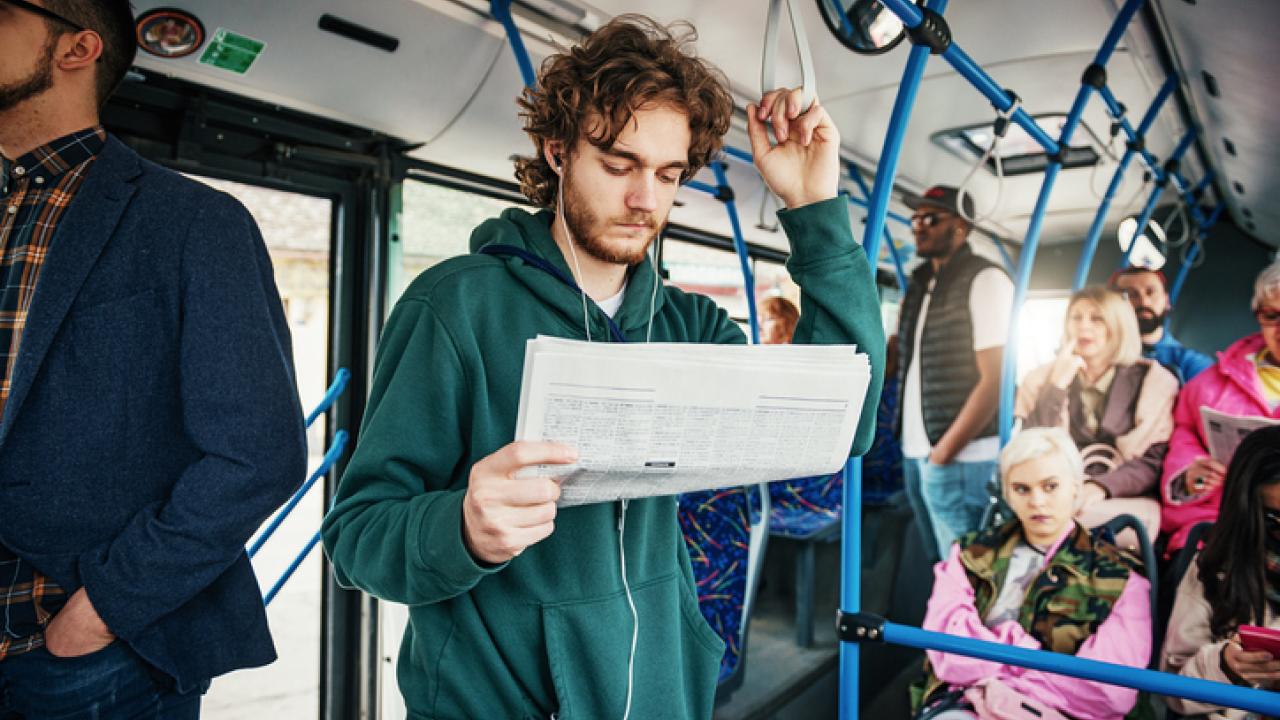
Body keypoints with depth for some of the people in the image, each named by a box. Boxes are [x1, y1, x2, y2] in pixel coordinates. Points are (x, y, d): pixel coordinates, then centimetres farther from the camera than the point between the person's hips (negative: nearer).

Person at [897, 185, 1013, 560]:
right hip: (915, 452, 8)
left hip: (958, 456, -7)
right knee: (938, 564, 18)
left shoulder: (984, 279, -9)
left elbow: (995, 378, -15)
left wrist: (944, 452, -15)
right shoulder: (921, 283, 13)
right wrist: (911, 445, 9)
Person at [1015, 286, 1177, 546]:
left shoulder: (1152, 380, 6)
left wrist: (1102, 487, -20)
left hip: (1125, 499, 0)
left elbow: (1153, 462, -1)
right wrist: (1058, 385, -9)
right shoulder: (1042, 379, 10)